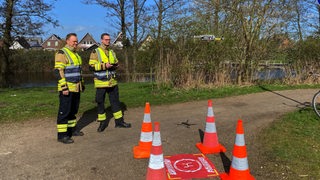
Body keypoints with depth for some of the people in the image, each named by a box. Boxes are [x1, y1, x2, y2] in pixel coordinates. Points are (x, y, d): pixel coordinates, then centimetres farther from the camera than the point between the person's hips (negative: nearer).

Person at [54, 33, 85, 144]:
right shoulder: (62, 53, -10)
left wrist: (82, 83, 22)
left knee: (73, 110, 15)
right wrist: (64, 87, -23)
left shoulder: (75, 54, 18)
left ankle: (71, 130, 27)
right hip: (67, 89, -9)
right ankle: (62, 135, 1)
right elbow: (58, 71, -17)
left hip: (76, 88, 9)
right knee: (64, 112, -5)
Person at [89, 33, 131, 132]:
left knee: (115, 101, 8)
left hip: (112, 82, 5)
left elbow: (116, 63, 23)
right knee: (100, 102, 5)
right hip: (101, 82, -5)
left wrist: (116, 65, -1)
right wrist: (104, 65, -21)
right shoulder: (95, 52, -4)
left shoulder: (112, 52, 13)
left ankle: (119, 121, 17)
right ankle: (102, 122, 19)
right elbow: (91, 66, -11)